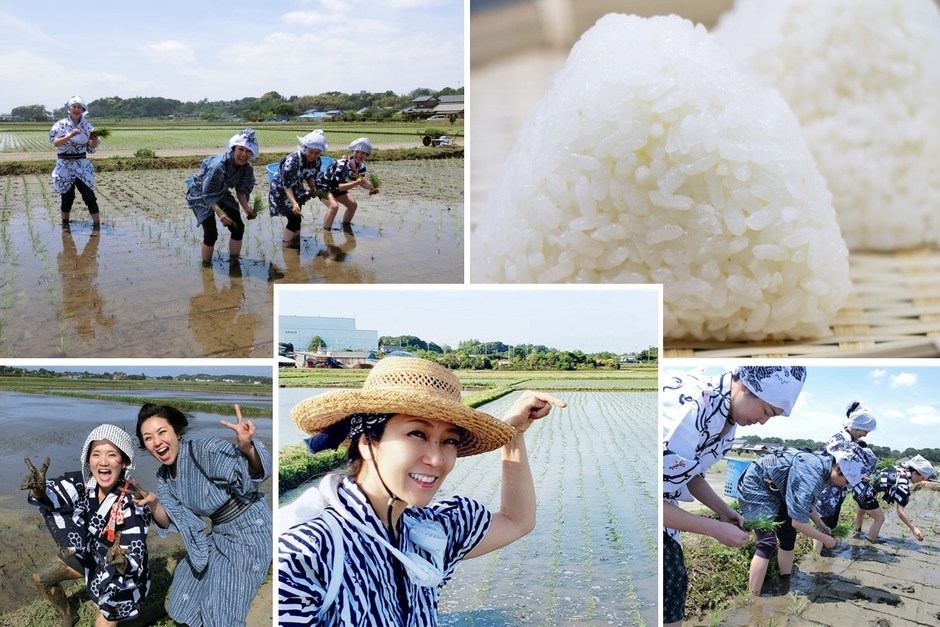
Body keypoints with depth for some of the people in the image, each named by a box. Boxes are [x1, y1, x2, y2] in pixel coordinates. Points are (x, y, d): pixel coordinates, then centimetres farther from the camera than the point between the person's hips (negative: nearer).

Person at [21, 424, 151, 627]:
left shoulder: (132, 503, -35)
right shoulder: (84, 482, -19)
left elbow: (134, 562, -36)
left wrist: (121, 562, -59)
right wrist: (38, 490, -43)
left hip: (120, 575, -6)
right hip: (90, 554, 6)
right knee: (41, 578, 18)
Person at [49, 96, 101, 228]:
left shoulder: (86, 126, 5)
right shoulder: (61, 124, -3)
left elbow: (92, 147, 5)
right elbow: (56, 142, -16)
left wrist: (94, 139, -16)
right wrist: (70, 135, -31)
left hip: (82, 164, 2)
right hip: (65, 165, -1)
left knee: (89, 195, -7)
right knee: (67, 197, 4)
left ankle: (97, 224, -4)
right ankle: (65, 223, 21)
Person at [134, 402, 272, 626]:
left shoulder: (203, 451, -27)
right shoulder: (164, 475, -1)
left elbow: (257, 471, -36)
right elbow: (168, 522, 2)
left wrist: (246, 448, -58)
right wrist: (153, 503, -18)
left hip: (249, 533, -8)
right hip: (219, 535, 8)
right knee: (190, 589, 24)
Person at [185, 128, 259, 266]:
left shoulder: (247, 168, -17)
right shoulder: (218, 165, -37)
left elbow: (242, 190, -7)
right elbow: (209, 195, -34)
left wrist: (246, 208, -25)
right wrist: (220, 213, -46)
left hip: (222, 194, 6)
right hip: (201, 195, -6)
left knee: (238, 227, -3)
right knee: (211, 233, -16)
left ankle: (234, 262, 12)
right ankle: (206, 266, 4)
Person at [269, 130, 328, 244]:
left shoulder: (316, 161, -13)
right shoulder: (292, 160, -34)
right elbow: (287, 186, -32)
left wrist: (312, 187, -17)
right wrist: (294, 203, -45)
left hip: (296, 190, 7)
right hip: (281, 190, -7)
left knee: (296, 220, 14)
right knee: (294, 220, -13)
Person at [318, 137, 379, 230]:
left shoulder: (361, 164, -12)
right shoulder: (342, 164, -36)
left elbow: (362, 181, 0)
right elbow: (335, 186, -39)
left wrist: (372, 187, -22)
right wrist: (356, 183, -47)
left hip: (337, 187, 8)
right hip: (324, 186, -8)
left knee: (353, 205, 5)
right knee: (334, 206, -30)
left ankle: (345, 226, 25)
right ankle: (326, 231, -20)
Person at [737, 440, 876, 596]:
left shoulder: (822, 466, -3)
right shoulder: (812, 474, -33)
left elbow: (807, 502, 18)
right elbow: (798, 521, -31)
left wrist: (820, 525, 8)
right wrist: (825, 539, -16)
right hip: (755, 487, -10)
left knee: (788, 537, 8)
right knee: (768, 543, -16)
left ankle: (784, 588, 18)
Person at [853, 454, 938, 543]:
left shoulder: (902, 469, 0)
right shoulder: (903, 485, -23)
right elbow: (900, 511, -24)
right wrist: (913, 528, -25)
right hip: (866, 493, -9)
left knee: (860, 513, 30)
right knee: (879, 518, 3)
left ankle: (857, 533, 51)